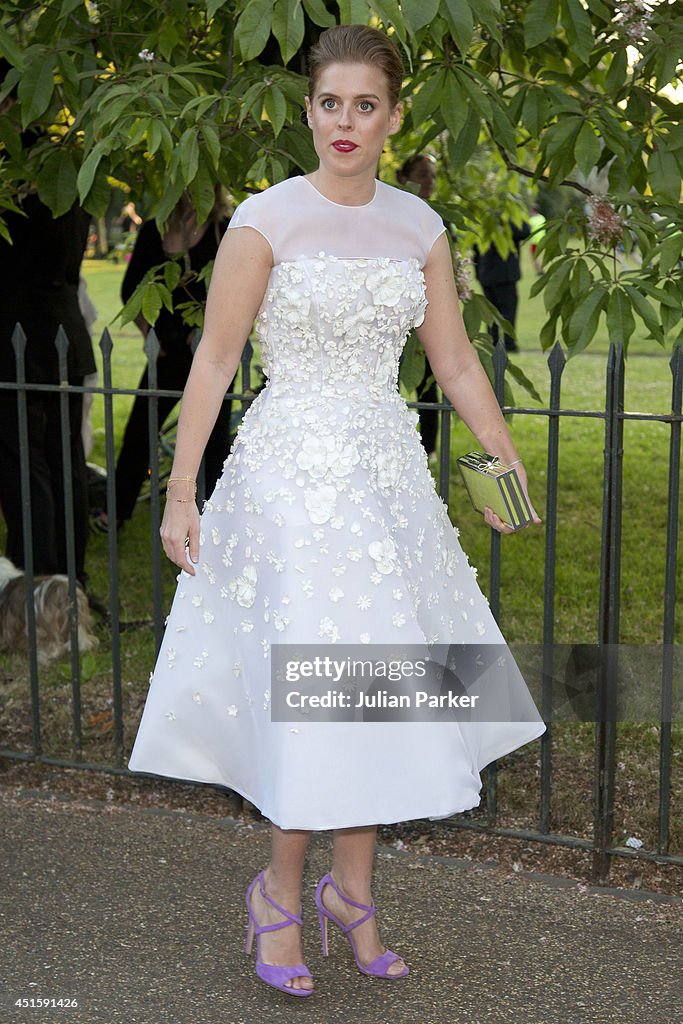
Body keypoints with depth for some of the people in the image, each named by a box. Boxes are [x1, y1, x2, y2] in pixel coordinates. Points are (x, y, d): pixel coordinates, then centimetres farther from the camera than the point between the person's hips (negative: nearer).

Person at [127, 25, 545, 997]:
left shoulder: (419, 226, 6)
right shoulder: (266, 220, -6)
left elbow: (456, 362, 13)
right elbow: (213, 361, -6)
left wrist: (510, 467, 10)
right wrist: (180, 495, -8)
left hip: (389, 473, 5)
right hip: (290, 470, -4)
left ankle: (352, 889, 23)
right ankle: (280, 888, 15)